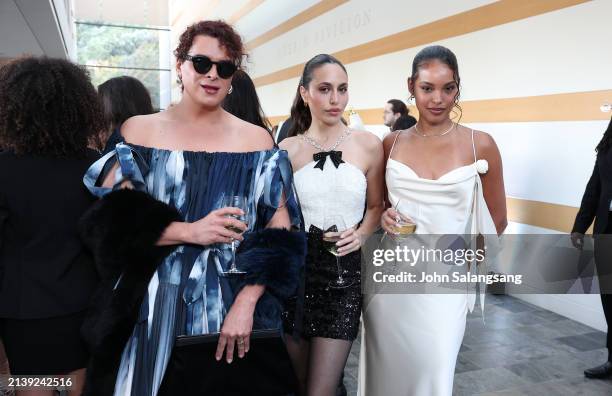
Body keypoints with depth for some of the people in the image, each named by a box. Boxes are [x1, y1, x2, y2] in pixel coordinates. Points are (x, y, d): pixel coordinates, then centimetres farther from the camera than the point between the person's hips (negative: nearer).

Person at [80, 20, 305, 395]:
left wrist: (247, 302, -15)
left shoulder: (256, 139, 1)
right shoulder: (139, 131, 3)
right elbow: (111, 221, -4)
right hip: (152, 303, 1)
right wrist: (188, 231, -16)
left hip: (231, 304, 0)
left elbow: (280, 232, -4)